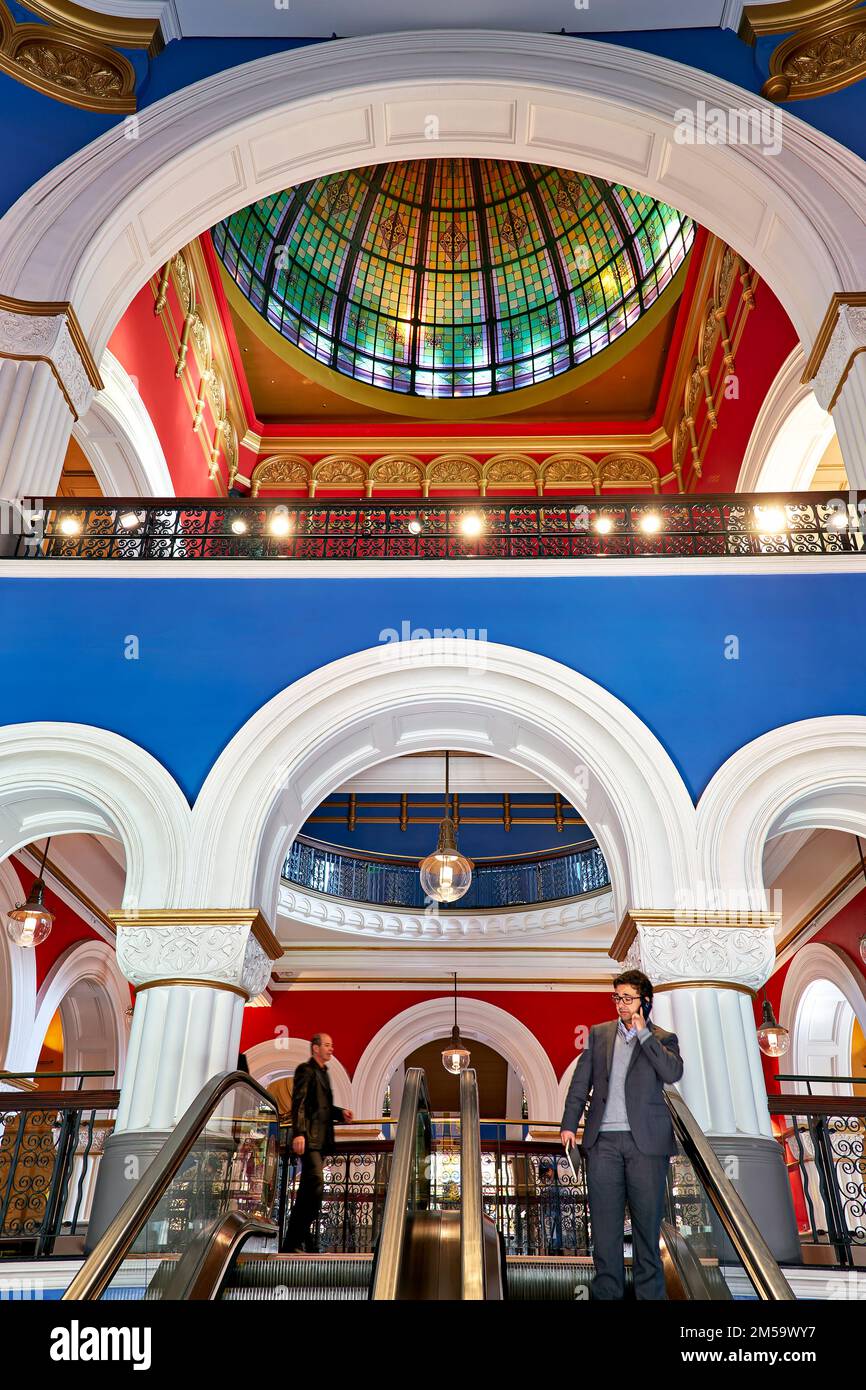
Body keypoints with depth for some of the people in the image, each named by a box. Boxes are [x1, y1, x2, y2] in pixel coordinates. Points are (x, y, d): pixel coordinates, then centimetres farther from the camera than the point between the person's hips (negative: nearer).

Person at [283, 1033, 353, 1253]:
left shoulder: (323, 1072, 22)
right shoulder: (306, 1070, -6)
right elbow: (298, 1103, -15)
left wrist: (340, 1113, 10)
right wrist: (299, 1132, -24)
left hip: (321, 1139, 9)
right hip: (309, 1137, -9)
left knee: (308, 1188, 11)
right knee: (316, 1184, -15)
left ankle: (296, 1239, 17)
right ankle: (296, 1240, -9)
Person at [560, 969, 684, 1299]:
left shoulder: (661, 1039, 5)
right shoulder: (599, 1034, 11)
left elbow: (673, 1073, -15)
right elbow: (581, 1082, 10)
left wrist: (643, 1034, -13)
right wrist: (569, 1124, 1)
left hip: (646, 1140, -2)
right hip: (604, 1139, 2)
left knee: (647, 1218, 5)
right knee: (604, 1220, 6)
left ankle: (649, 1290, 19)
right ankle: (607, 1290, 18)